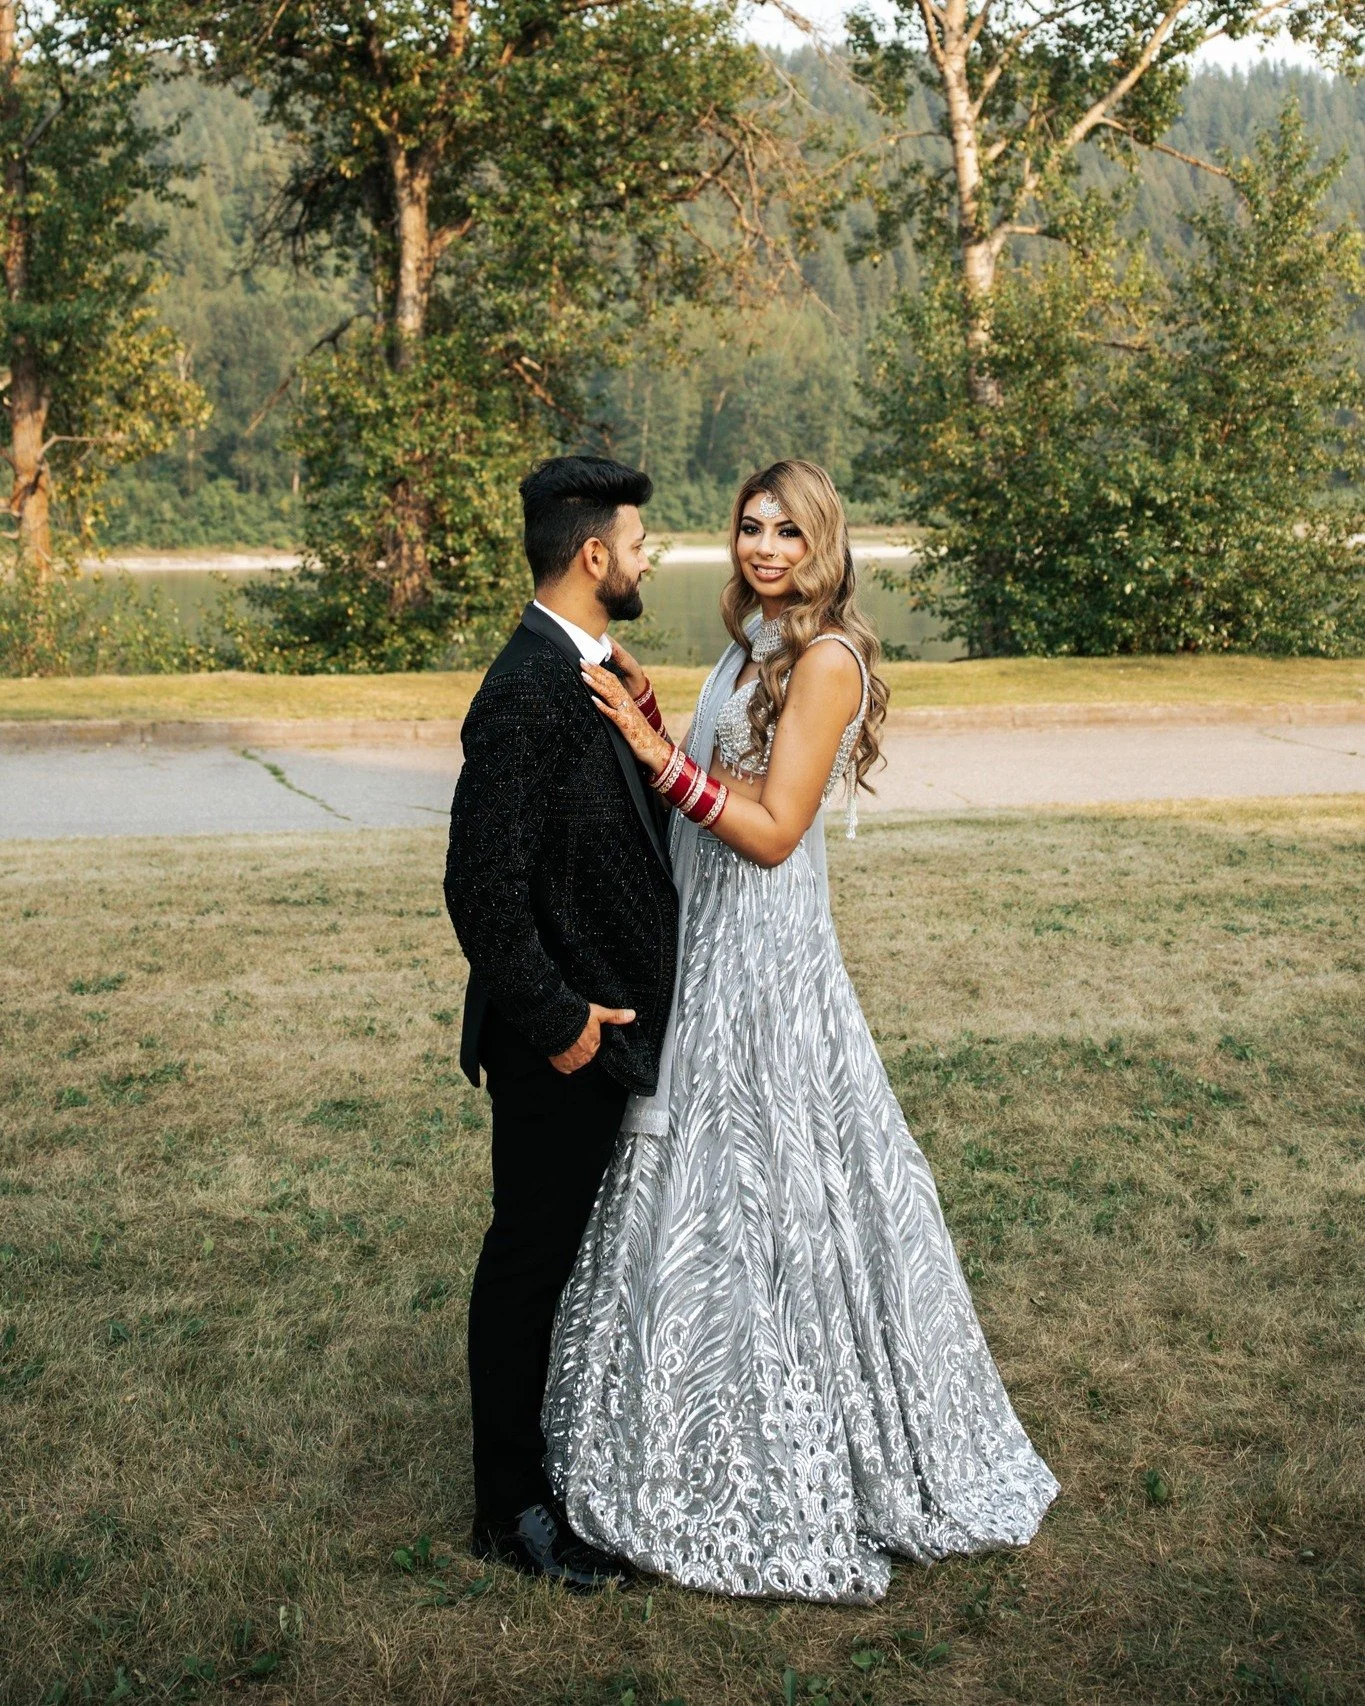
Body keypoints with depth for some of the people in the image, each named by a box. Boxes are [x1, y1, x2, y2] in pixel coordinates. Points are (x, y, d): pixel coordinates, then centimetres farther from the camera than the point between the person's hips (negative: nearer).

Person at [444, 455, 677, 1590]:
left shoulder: (588, 671, 9)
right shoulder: (526, 693, -22)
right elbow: (485, 889, -26)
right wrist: (556, 1017, -20)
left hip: (614, 1021, 9)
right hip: (562, 1038, -9)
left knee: (575, 1246, 21)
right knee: (531, 1258, 5)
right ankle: (511, 1505, 20)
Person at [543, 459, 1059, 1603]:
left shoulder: (827, 658, -14)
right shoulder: (753, 649, 13)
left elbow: (771, 829, -18)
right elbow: (711, 799, 12)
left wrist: (660, 753, -21)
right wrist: (652, 728, -1)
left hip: (765, 952, -9)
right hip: (711, 949, 9)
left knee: (764, 1188, 0)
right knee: (709, 1183, 14)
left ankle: (794, 1487, 15)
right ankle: (722, 1448, 29)